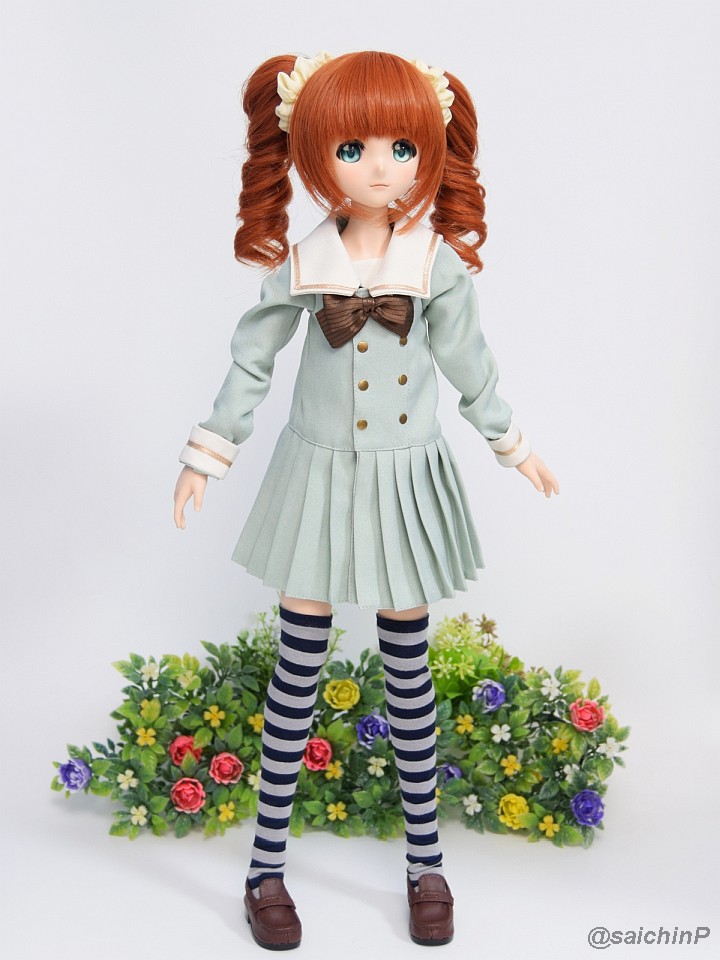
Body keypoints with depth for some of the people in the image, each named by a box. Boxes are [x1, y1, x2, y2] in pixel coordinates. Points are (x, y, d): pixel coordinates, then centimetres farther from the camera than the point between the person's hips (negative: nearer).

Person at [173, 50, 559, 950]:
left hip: (406, 480, 0)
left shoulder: (439, 265, -7)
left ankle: (426, 859, 25)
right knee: (296, 672, 5)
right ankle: (267, 864, 19)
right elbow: (251, 361, 4)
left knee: (408, 668, 10)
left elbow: (469, 367, 6)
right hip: (319, 474, 0)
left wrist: (512, 445, 15)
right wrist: (207, 453, 7)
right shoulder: (300, 265, -7)